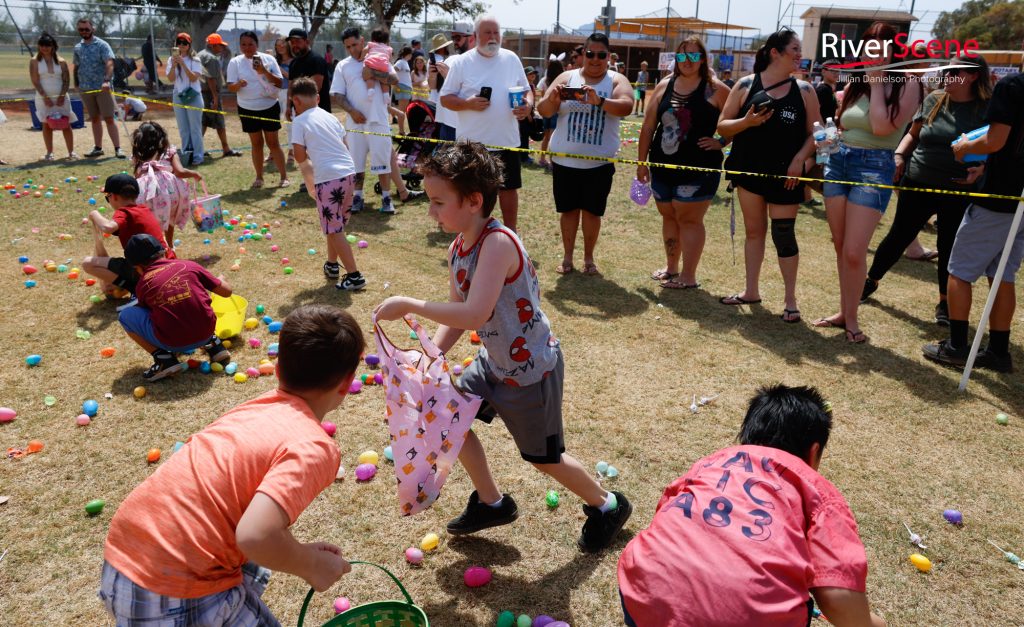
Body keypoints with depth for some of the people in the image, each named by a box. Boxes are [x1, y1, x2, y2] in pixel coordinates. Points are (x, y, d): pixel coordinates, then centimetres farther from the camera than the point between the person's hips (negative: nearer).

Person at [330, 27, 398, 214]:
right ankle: (358, 197, 17)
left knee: (382, 160, -2)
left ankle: (386, 197, 6)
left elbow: (395, 80, -9)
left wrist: (372, 73, -18)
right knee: (356, 160, 7)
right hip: (355, 121, 2)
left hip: (378, 120, -2)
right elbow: (337, 95, 3)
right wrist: (352, 111, -10)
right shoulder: (343, 65, 9)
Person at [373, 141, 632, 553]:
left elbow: (474, 315, -42)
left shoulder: (498, 243, -31)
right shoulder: (457, 249, -3)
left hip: (530, 371, -9)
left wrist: (409, 306, -35)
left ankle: (607, 507, 39)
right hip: (493, 362, 9)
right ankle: (491, 503, 38)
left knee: (544, 458, 10)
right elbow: (456, 317, 4)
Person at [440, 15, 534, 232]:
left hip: (507, 140, 3)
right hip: (473, 142, -2)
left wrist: (528, 104, -10)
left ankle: (510, 232, 26)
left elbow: (526, 90, 13)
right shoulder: (463, 62, -3)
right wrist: (468, 103, -20)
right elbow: (445, 98, -2)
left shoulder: (511, 59, 6)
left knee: (509, 187, 11)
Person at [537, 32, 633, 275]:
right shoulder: (567, 78, 3)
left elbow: (626, 107, -19)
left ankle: (589, 258, 19)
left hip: (599, 162, -1)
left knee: (592, 210, 6)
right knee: (568, 209, 8)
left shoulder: (617, 81, 0)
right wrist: (552, 98, -26)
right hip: (565, 160, 1)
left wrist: (599, 101, -36)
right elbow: (543, 111, -3)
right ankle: (567, 257, 18)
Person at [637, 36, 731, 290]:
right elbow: (648, 127, 9)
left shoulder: (716, 89, -5)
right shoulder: (664, 86, 7)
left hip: (698, 168, -5)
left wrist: (720, 141, -11)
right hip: (663, 166, 5)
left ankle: (688, 277, 5)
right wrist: (642, 162, 8)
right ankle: (671, 267, 29)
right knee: (669, 216, 14)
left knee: (689, 219, -3)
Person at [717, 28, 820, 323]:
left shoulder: (804, 90, 3)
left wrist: (799, 159, -11)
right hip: (750, 170, 1)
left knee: (784, 235, -1)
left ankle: (790, 299, 9)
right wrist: (747, 121, -17)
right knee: (753, 230, 10)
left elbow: (814, 133, 4)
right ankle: (751, 291, 23)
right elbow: (723, 126, 1)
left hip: (785, 174, -1)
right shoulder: (746, 85, 0)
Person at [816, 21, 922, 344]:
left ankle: (851, 318, 6)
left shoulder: (907, 85, -5)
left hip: (873, 167, -6)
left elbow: (882, 127, -20)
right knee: (841, 248, 11)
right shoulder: (854, 84, 11)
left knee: (854, 252, -10)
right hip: (838, 162, 6)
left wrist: (877, 83, -11)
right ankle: (843, 311, 22)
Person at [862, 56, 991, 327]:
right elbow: (913, 134, 14)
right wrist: (899, 155, -3)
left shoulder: (987, 110, -5)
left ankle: (945, 303, 22)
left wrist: (981, 169, -20)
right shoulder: (934, 100, 4)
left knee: (949, 247, 6)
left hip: (959, 192, -2)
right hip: (917, 185, 2)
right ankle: (871, 281, 27)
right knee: (899, 236, 9)